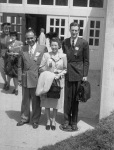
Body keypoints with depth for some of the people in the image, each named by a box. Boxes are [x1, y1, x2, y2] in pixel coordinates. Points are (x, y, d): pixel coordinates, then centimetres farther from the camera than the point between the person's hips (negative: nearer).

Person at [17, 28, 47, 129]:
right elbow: (20, 64, 11)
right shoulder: (24, 49, 8)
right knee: (25, 100, 15)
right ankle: (25, 118, 31)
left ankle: (35, 120, 22)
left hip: (37, 79, -3)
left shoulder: (43, 48, -4)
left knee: (36, 101, 6)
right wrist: (20, 76, 5)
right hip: (25, 79, 4)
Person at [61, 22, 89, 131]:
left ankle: (74, 122, 20)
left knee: (76, 99, 6)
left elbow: (86, 60, -2)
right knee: (67, 98, 6)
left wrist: (85, 75, -6)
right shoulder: (65, 42, 7)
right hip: (67, 73, 2)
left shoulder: (84, 43, -3)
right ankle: (67, 121, 19)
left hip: (78, 74, -2)